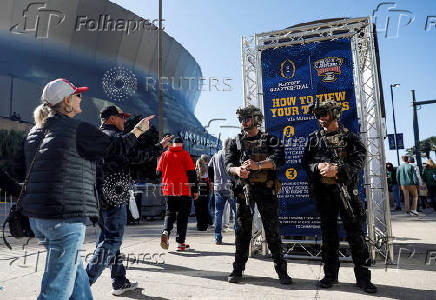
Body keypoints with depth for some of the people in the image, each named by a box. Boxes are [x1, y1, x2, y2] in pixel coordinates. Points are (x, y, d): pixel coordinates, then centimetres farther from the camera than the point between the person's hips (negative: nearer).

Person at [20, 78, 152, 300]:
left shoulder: (35, 132, 13)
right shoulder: (78, 129, -11)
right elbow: (116, 147, -4)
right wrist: (139, 129, 11)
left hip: (36, 215, 9)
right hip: (66, 216, -9)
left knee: (75, 272, 22)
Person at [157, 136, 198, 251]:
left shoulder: (165, 154, 6)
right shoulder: (184, 154, -3)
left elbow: (158, 172, 10)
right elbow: (192, 173, -6)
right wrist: (195, 190, -1)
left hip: (168, 190, 3)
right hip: (184, 190, -2)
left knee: (170, 213, 15)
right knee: (182, 216, 6)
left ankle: (166, 231, -11)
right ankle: (180, 243, 8)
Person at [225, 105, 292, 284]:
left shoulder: (270, 140, 9)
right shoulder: (235, 142, 14)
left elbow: (279, 158, -9)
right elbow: (228, 163, 2)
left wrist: (259, 165, -26)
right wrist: (237, 170, -23)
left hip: (266, 190, -1)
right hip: (243, 190, 2)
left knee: (272, 230, 1)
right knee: (242, 230, 6)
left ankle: (281, 270, 13)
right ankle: (238, 269, 16)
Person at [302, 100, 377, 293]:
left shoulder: (349, 137, 5)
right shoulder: (314, 138, 11)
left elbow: (358, 160, -6)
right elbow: (305, 162, 6)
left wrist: (337, 169, -21)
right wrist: (318, 167, -15)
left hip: (346, 190, -1)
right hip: (323, 192, 2)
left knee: (355, 232, 1)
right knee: (328, 233, 9)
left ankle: (363, 277, 13)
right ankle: (330, 274, 20)